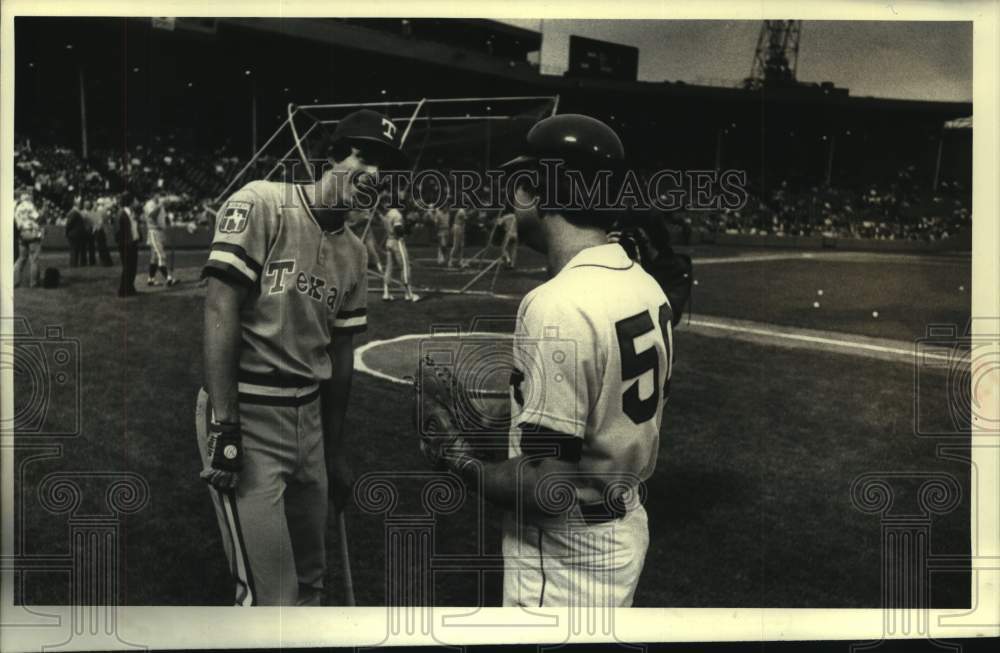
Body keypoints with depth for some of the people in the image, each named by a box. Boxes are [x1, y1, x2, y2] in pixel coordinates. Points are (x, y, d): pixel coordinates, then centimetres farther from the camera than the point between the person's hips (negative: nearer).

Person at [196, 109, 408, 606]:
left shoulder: (353, 253, 11)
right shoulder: (262, 204, -10)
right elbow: (221, 312, -16)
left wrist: (336, 449, 18)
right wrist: (224, 425, -20)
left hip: (308, 416, 7)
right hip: (245, 416, -7)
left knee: (308, 582, 16)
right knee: (271, 598, -5)